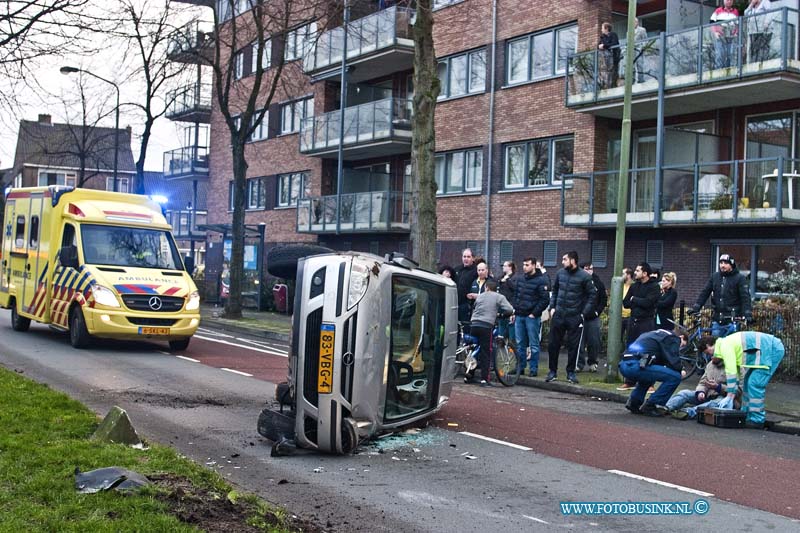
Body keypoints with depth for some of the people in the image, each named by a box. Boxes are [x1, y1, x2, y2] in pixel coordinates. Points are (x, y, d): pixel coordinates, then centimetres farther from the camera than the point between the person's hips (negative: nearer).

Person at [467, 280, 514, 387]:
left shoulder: (480, 296, 19)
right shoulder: (499, 297, 7)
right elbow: (509, 310, -2)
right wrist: (501, 314, 16)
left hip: (474, 325, 4)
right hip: (486, 325, -4)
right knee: (485, 353, -1)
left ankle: (468, 375, 19)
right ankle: (484, 379, -4)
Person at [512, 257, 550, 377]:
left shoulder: (541, 280, -8)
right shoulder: (520, 279, 13)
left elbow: (545, 300, -10)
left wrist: (534, 313, -13)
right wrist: (514, 312, 11)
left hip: (532, 317, -6)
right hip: (519, 316, 6)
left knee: (534, 344, 0)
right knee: (520, 344, 10)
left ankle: (533, 369, 5)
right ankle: (520, 367, 17)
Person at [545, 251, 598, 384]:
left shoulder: (584, 277, -8)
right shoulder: (560, 273, 4)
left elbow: (593, 296, -5)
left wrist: (584, 313, -9)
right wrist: (552, 307, 6)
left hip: (575, 317, -3)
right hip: (558, 315, 4)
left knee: (573, 346, 3)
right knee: (553, 344, 5)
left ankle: (571, 372, 16)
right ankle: (553, 371, 17)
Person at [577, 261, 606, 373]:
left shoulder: (598, 283, 5)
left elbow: (604, 299, 10)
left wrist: (598, 311, 0)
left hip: (593, 317, 2)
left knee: (594, 342, 4)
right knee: (579, 342, -2)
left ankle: (593, 363, 16)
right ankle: (579, 363, 5)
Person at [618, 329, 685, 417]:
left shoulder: (656, 334, 33)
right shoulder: (672, 338, 6)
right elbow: (674, 363, -3)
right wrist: (680, 372, 17)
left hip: (623, 365, 10)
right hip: (636, 366, -10)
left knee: (648, 374, 39)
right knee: (675, 377, -5)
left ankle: (633, 403, 24)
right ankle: (650, 406, -1)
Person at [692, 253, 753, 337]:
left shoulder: (739, 278, -3)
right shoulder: (715, 276, 11)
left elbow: (745, 297, -9)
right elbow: (705, 292, 10)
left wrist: (748, 314, -21)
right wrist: (696, 308, 1)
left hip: (732, 321, -4)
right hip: (717, 320, 4)